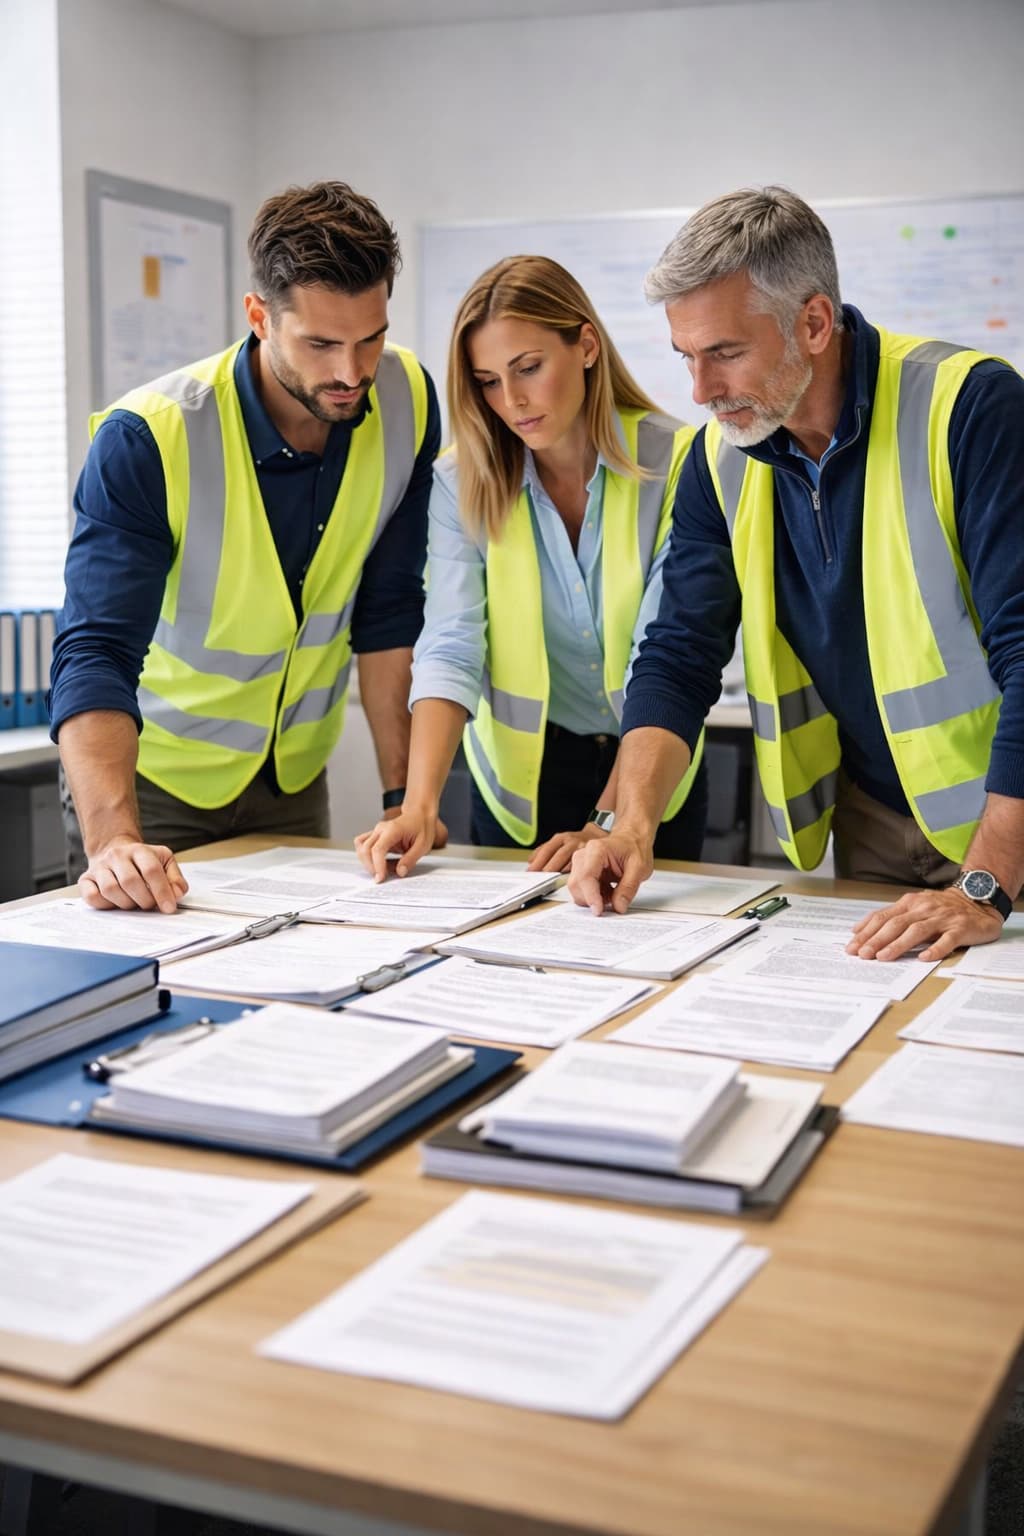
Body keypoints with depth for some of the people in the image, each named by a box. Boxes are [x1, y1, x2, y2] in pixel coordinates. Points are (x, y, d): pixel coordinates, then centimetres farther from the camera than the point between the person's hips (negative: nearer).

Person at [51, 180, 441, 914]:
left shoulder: (405, 400, -13)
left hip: (295, 780, 4)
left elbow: (388, 612, -8)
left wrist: (403, 796, -11)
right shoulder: (147, 438, -26)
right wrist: (113, 839, -47)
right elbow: (97, 653, -32)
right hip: (151, 778, -3)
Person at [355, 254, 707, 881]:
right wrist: (420, 805, -34)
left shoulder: (676, 464, -17)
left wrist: (608, 824, -29)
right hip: (521, 775, 1)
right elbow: (451, 649, -20)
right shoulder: (464, 480, -11)